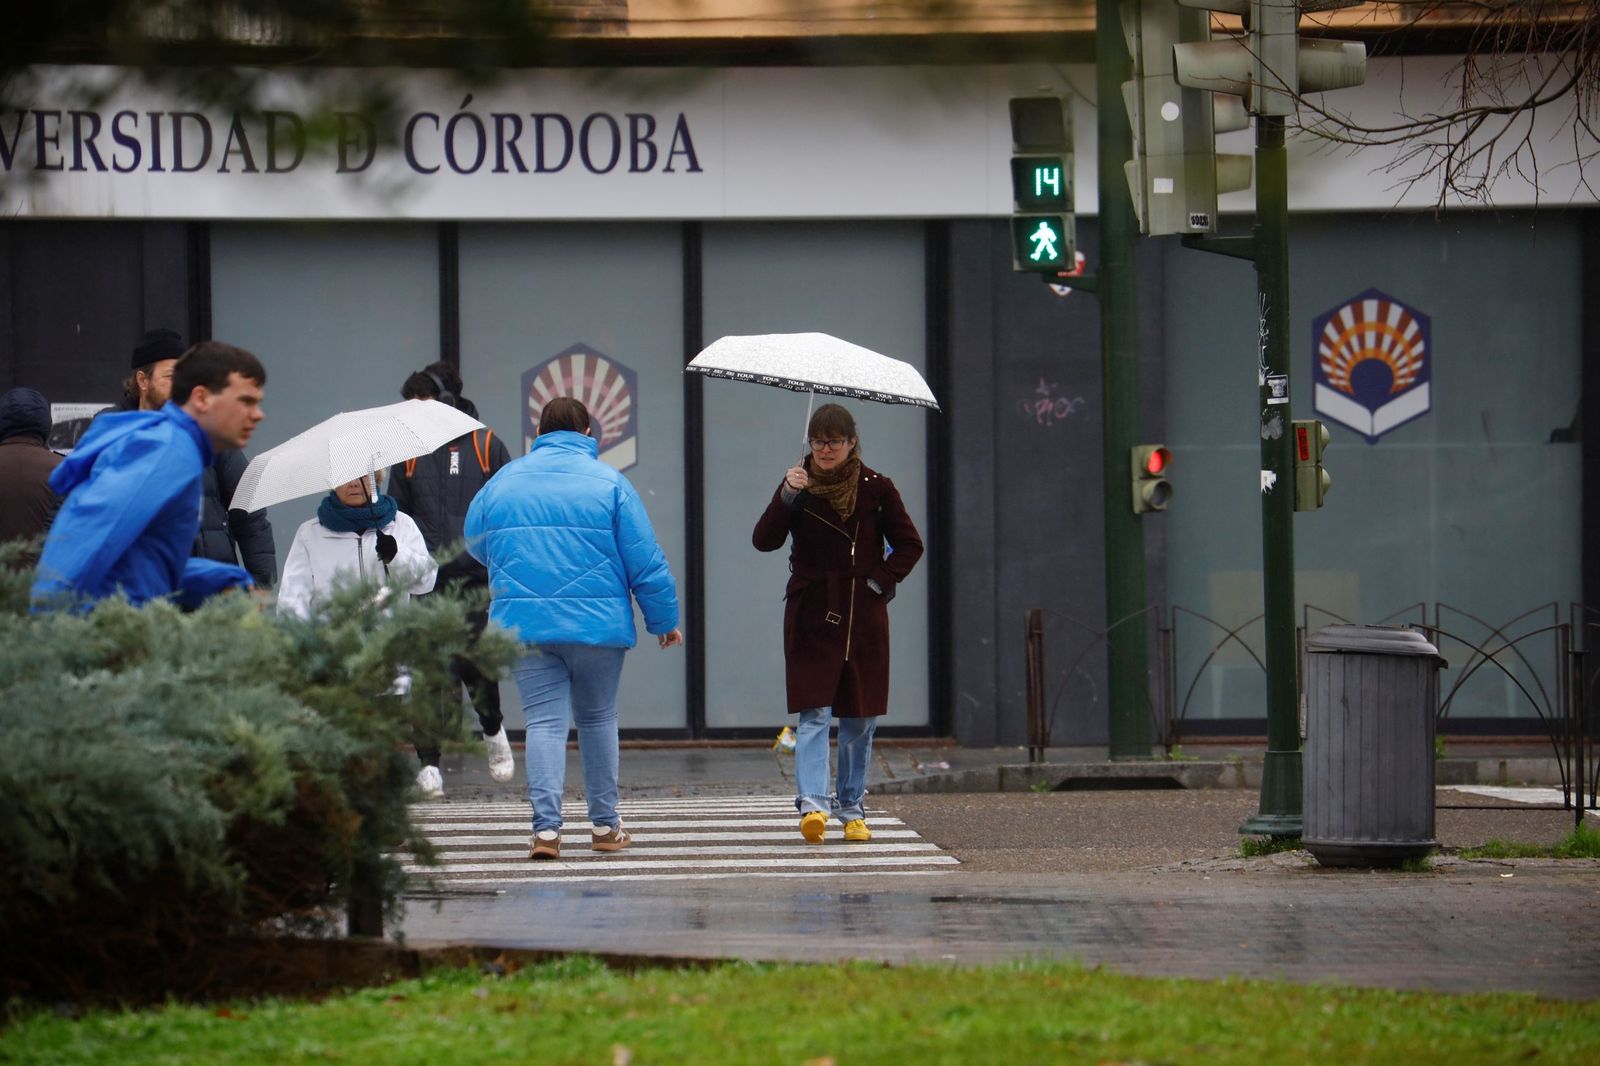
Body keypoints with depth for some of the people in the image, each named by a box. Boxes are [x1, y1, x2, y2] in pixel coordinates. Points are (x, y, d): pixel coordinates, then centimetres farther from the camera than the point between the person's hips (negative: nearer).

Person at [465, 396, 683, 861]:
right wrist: (664, 620, 7)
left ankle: (546, 826, -15)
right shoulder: (608, 482, -2)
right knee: (598, 719, 14)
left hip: (523, 625, 1)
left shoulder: (503, 482, 6)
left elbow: (475, 544, 20)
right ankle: (604, 825, 19)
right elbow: (646, 561, -3)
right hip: (597, 624, -1)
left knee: (544, 722, 0)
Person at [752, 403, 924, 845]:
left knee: (860, 720, 7)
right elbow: (764, 541, -10)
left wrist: (883, 580, -3)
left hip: (864, 617, 2)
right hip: (811, 617, -2)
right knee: (813, 715, -13)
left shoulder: (876, 488, 4)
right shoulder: (800, 486, 1)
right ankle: (813, 804, -21)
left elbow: (909, 544, 11)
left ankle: (852, 809, 17)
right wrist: (786, 497, -23)